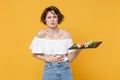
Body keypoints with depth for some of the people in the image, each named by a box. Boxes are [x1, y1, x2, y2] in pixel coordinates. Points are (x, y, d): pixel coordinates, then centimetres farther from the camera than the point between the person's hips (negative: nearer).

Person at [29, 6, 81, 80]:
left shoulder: (66, 34, -4)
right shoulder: (41, 34, -6)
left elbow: (70, 58, -2)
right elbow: (35, 54, 3)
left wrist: (78, 49, -18)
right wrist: (49, 59, -10)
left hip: (65, 70, 1)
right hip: (49, 70, -1)